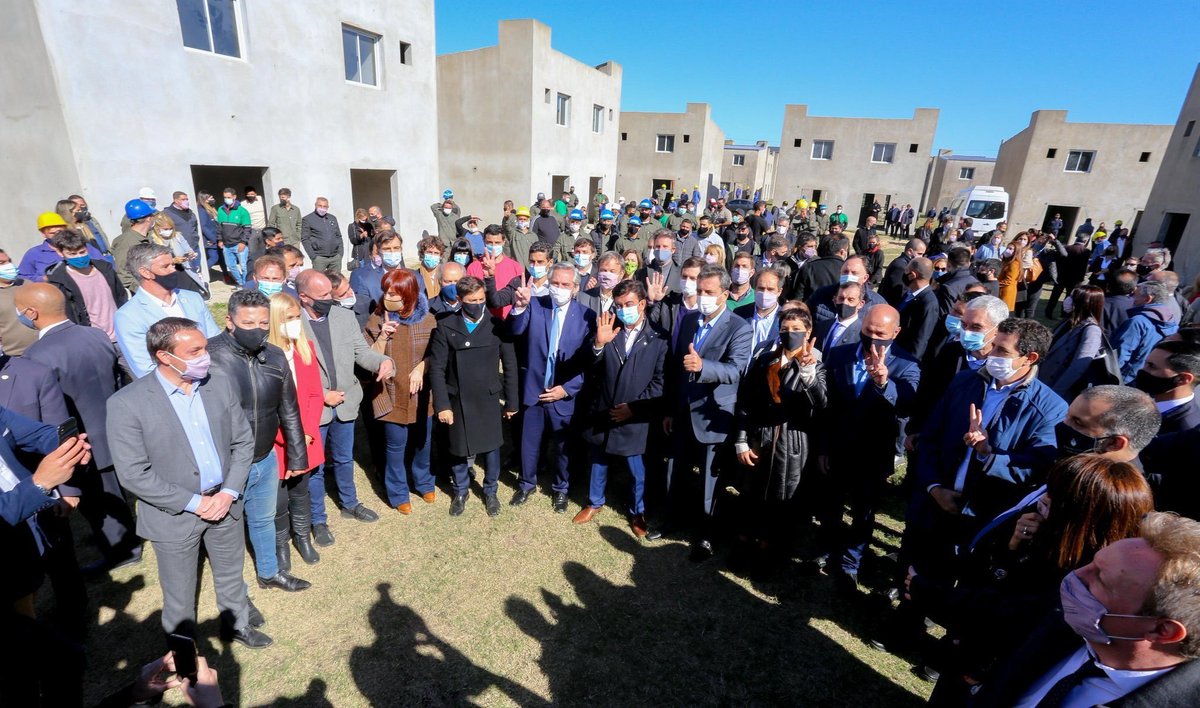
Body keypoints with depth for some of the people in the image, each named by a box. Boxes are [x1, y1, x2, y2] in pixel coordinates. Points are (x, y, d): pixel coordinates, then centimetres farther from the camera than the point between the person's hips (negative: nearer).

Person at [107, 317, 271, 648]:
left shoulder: (220, 384, -5)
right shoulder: (127, 403, -17)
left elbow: (243, 441, 1)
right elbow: (133, 474, -17)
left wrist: (229, 492, -9)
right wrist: (194, 503, -16)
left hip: (225, 503, 3)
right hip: (174, 515, -3)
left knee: (231, 575, 23)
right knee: (179, 592, 18)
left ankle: (236, 624, 47)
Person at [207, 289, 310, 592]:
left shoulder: (275, 357, -6)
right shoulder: (208, 358, -21)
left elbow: (289, 412, 4)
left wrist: (297, 456, 10)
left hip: (267, 460, 4)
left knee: (264, 520, 25)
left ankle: (269, 572, 49)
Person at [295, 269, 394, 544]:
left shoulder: (345, 316, -4)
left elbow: (362, 352, -3)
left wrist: (383, 361, -25)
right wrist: (322, 395, -16)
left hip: (346, 403, 4)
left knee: (344, 459, 23)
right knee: (314, 467, 13)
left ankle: (349, 504, 45)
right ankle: (318, 520, 32)